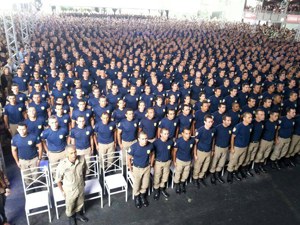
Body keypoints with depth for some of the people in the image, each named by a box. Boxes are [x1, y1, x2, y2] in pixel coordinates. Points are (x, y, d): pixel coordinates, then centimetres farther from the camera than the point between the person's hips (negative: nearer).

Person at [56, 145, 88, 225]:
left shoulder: (82, 159, -24)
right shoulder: (62, 165, -33)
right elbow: (58, 180, -16)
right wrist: (62, 191, -6)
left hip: (81, 187, 3)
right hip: (69, 190, -3)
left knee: (80, 203, 29)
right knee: (70, 206, 26)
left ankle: (79, 214, 60)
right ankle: (71, 217, 57)